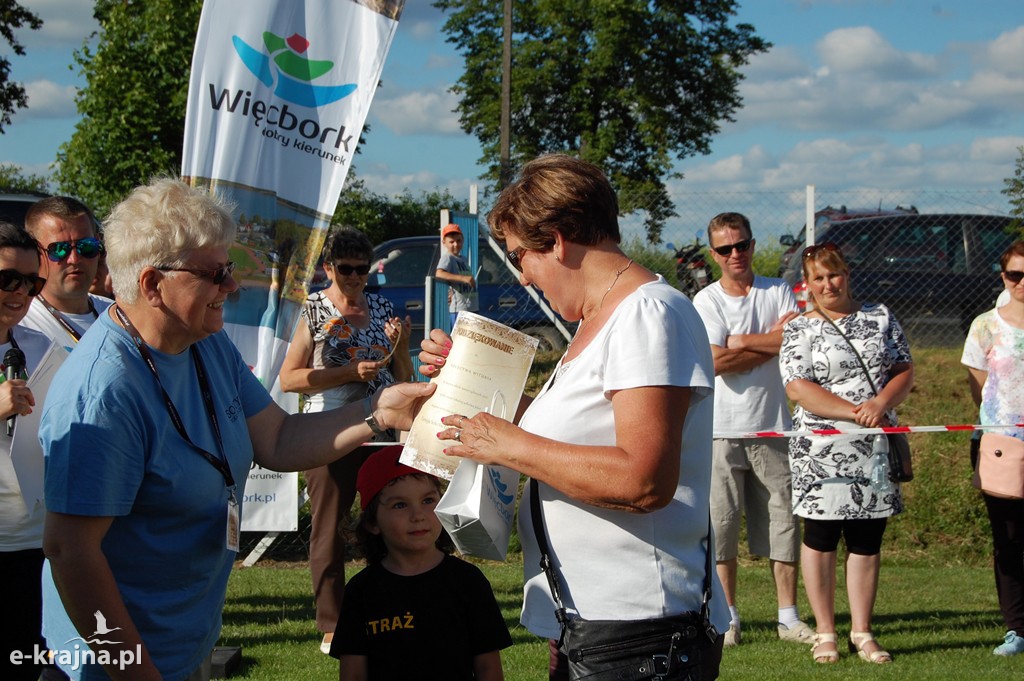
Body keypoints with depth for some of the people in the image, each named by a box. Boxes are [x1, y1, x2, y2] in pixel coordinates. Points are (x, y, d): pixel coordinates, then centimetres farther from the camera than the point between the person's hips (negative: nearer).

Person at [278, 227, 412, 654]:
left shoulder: (382, 308, 10)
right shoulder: (314, 311, -2)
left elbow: (404, 378, 17)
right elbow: (288, 379, -8)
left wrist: (400, 344, -4)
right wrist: (349, 372, -16)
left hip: (380, 434, 4)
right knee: (330, 530, 4)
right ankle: (331, 625, 14)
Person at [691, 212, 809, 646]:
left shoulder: (780, 293, 8)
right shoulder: (706, 301, 1)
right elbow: (715, 362, -12)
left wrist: (742, 342, -10)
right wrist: (771, 342, -7)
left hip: (773, 426, 2)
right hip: (723, 428, -2)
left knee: (782, 518, 4)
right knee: (722, 521, 0)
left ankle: (788, 616, 11)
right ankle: (728, 618, 9)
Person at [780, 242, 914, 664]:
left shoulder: (880, 318, 11)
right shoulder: (801, 329, 0)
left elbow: (904, 371, 9)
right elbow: (798, 388, -11)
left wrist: (881, 403, -12)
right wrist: (855, 413, -18)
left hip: (877, 448, 3)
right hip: (821, 452, -3)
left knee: (868, 539, 7)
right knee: (821, 537, 2)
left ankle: (862, 633, 16)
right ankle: (825, 633, 12)